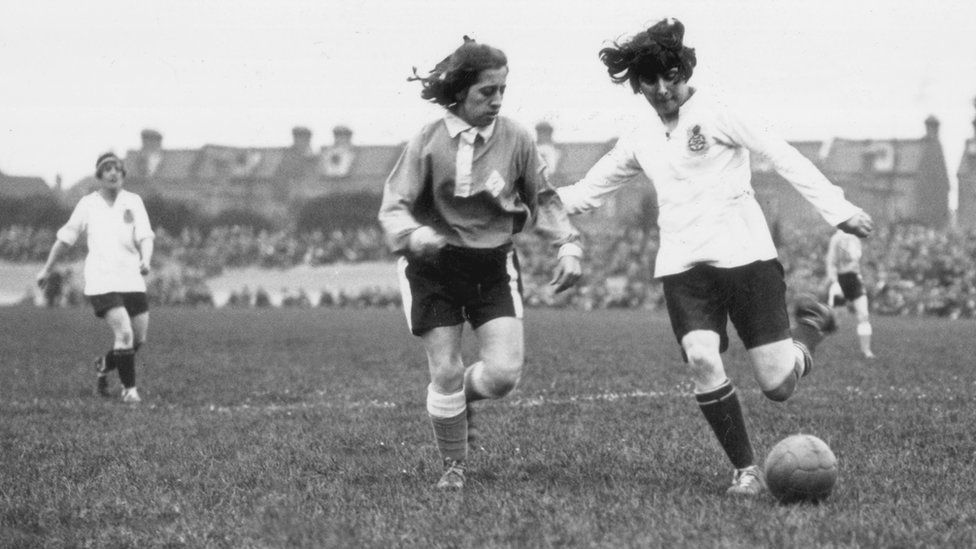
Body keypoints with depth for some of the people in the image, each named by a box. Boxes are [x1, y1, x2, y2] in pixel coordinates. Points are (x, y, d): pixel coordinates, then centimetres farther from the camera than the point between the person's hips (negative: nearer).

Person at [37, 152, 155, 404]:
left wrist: (145, 260, -24)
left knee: (138, 338, 7)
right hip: (101, 281, -3)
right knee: (124, 333, -18)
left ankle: (104, 366, 35)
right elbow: (65, 238, 13)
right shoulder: (88, 204, 3)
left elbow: (145, 237, -3)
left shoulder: (133, 201, 5)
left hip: (132, 279, 3)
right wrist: (47, 269, 17)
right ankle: (129, 389, -6)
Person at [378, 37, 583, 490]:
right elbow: (393, 206, -9)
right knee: (445, 372, -2)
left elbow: (543, 199, 10)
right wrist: (414, 235, -30)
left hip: (494, 267, 2)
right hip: (434, 266, -2)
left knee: (504, 373, -9)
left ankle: (463, 396, 27)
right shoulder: (428, 143, -10)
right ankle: (453, 465, 19)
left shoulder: (515, 140, -3)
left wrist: (568, 246, -3)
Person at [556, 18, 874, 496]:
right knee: (702, 361, -21)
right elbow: (586, 192, 25)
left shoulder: (715, 112, -1)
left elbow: (783, 157, -5)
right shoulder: (641, 141, 15)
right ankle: (746, 471, -4)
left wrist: (837, 209, -13)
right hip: (682, 264, 4)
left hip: (744, 253, -4)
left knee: (778, 385, -7)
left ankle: (810, 324, 28)